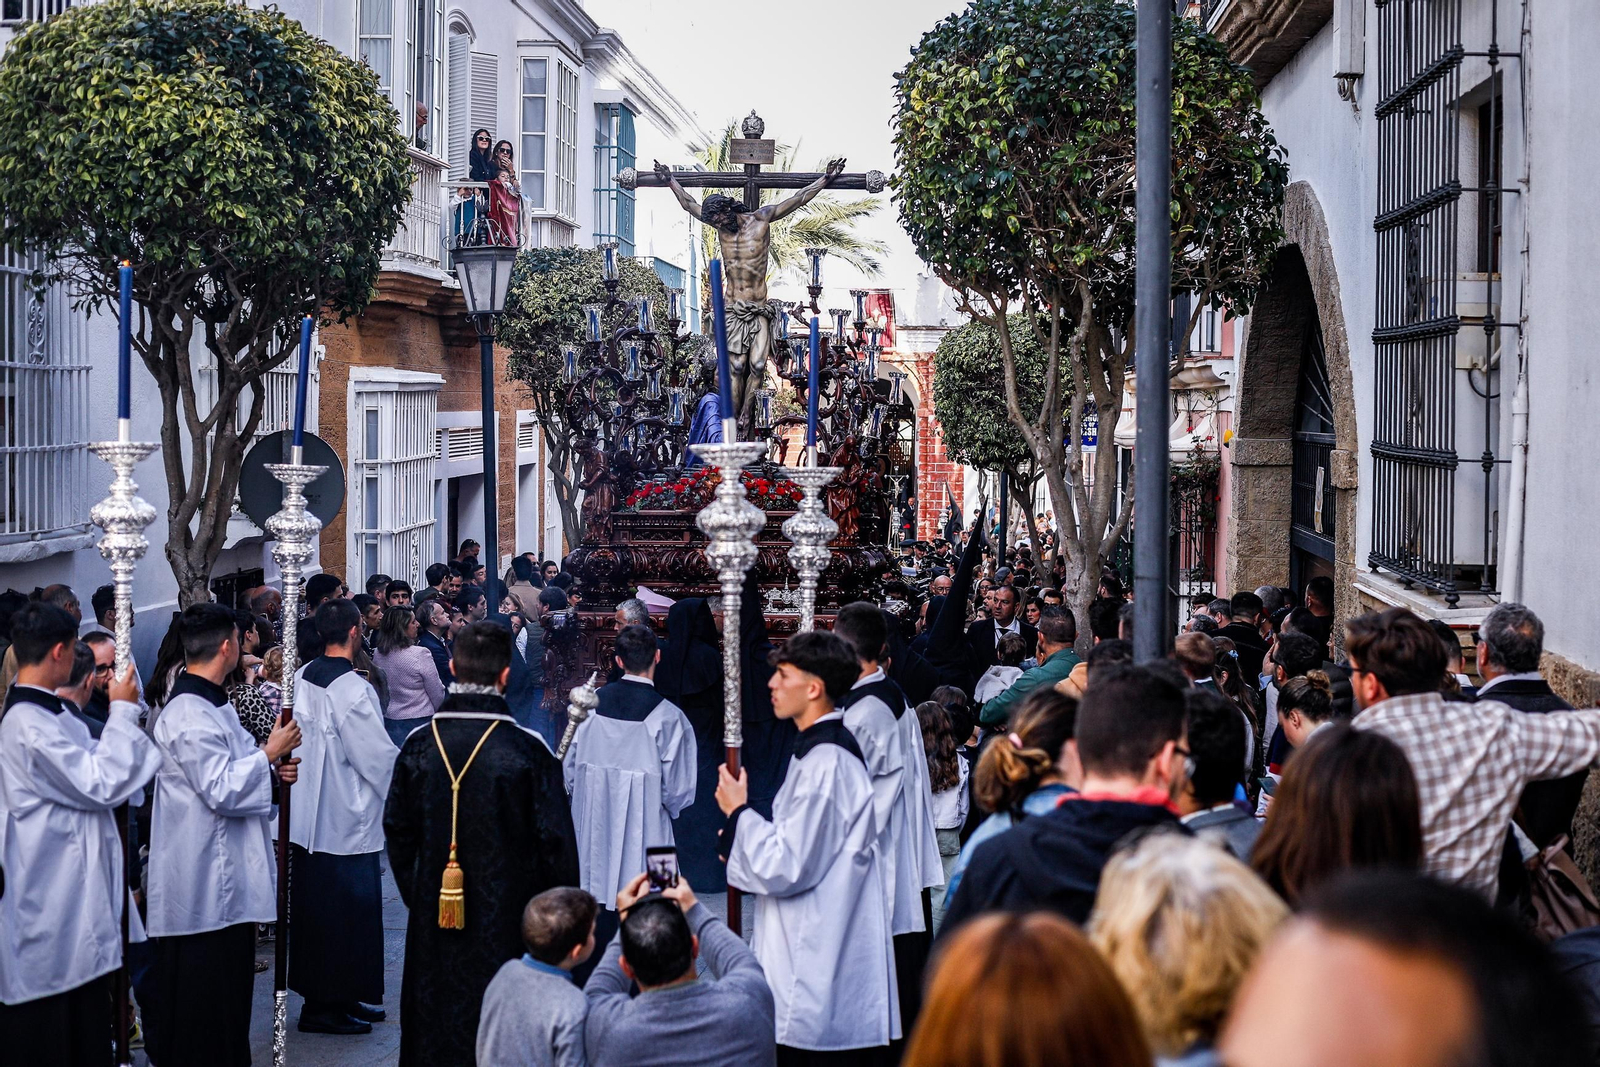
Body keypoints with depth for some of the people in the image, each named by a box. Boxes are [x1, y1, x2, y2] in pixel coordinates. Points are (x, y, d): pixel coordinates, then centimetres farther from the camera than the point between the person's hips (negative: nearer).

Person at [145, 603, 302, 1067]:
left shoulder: (212, 705, 13)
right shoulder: (188, 716, -20)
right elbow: (222, 791, -24)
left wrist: (272, 770, 4)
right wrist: (269, 754, -13)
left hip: (227, 877, 11)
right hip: (205, 884, -11)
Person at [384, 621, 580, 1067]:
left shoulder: (419, 745, -4)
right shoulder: (528, 750, -15)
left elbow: (397, 830, 6)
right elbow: (555, 841, -11)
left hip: (432, 924, 3)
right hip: (508, 924, -3)